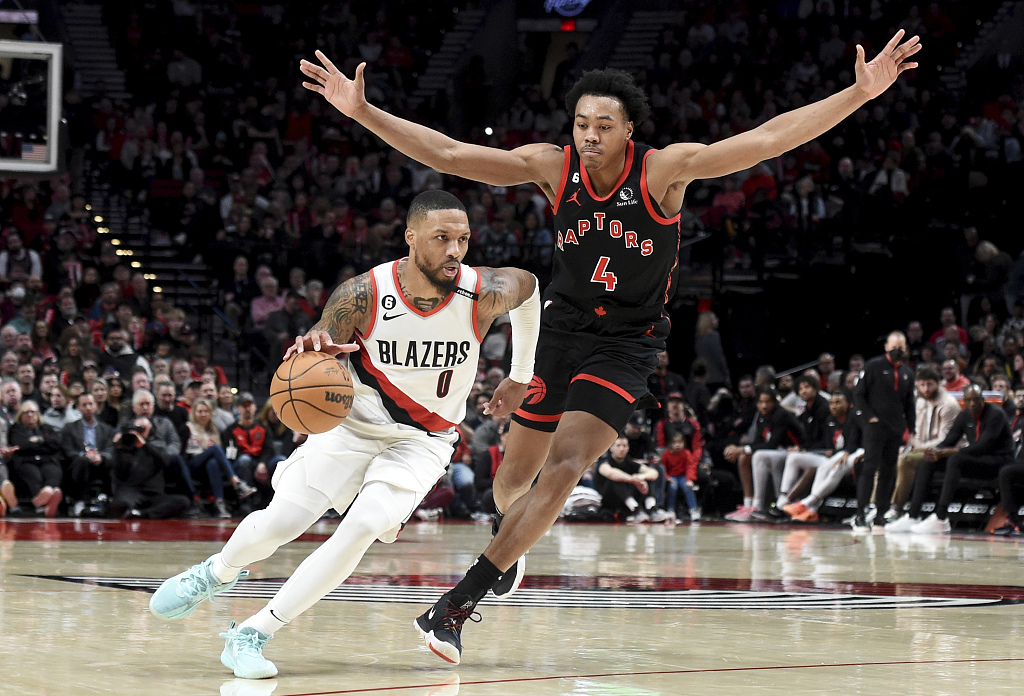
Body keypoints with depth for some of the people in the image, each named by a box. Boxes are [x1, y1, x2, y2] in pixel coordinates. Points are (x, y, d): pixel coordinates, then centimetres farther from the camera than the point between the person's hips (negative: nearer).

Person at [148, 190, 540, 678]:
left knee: (361, 530, -23)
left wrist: (520, 378, 13)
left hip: (422, 441, 0)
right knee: (278, 524, -5)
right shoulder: (362, 295, -23)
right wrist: (311, 351, -40)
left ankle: (252, 635, -12)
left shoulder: (485, 293, -21)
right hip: (353, 423, 0)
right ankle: (218, 572, 32)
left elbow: (528, 286, 4)